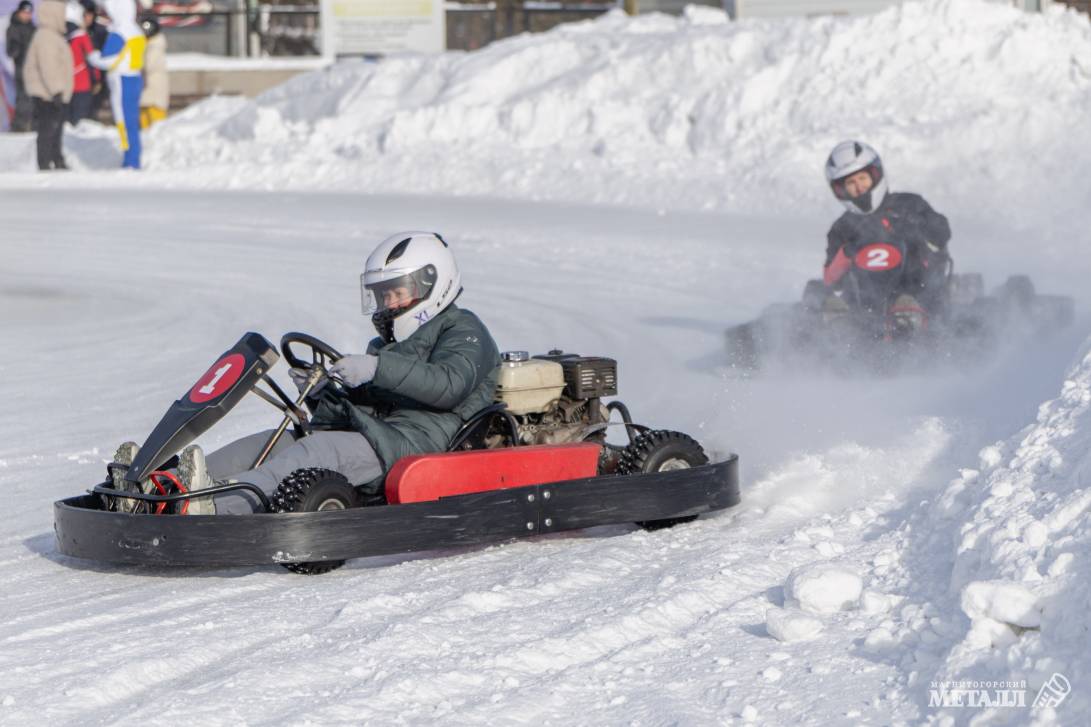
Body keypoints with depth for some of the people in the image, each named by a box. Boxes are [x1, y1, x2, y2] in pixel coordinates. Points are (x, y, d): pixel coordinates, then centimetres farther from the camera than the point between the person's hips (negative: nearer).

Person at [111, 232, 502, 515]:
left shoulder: (464, 331, 6)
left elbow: (449, 384, -16)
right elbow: (352, 404, 26)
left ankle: (219, 503, -57)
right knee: (267, 443, -12)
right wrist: (319, 392, 4)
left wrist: (377, 368, -25)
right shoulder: (387, 344, 33)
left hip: (413, 444, -9)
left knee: (319, 449, -34)